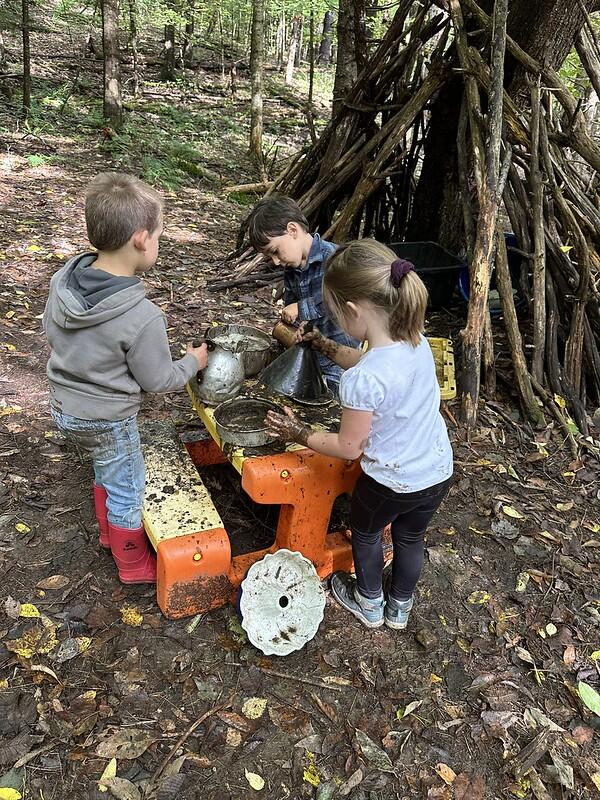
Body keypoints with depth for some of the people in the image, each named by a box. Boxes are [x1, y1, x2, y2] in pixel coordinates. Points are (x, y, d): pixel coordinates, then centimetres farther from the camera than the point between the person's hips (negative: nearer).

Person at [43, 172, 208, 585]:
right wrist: (193, 362, 0)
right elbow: (157, 380, -18)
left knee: (107, 470, 30)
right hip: (107, 420, -7)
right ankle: (134, 564, 37)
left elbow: (51, 331, 5)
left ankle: (110, 531, 53)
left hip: (64, 407, 7)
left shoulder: (63, 280, -12)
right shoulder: (143, 317, -32)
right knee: (127, 488, 16)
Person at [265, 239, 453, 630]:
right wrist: (327, 347, 15)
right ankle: (400, 608, 53)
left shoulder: (362, 381, -35)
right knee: (411, 538, 29)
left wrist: (299, 433, -7)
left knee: (366, 534, 26)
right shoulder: (416, 340, -11)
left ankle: (370, 604, 51)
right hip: (438, 472, 6)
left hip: (390, 483, -6)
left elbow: (348, 447, -20)